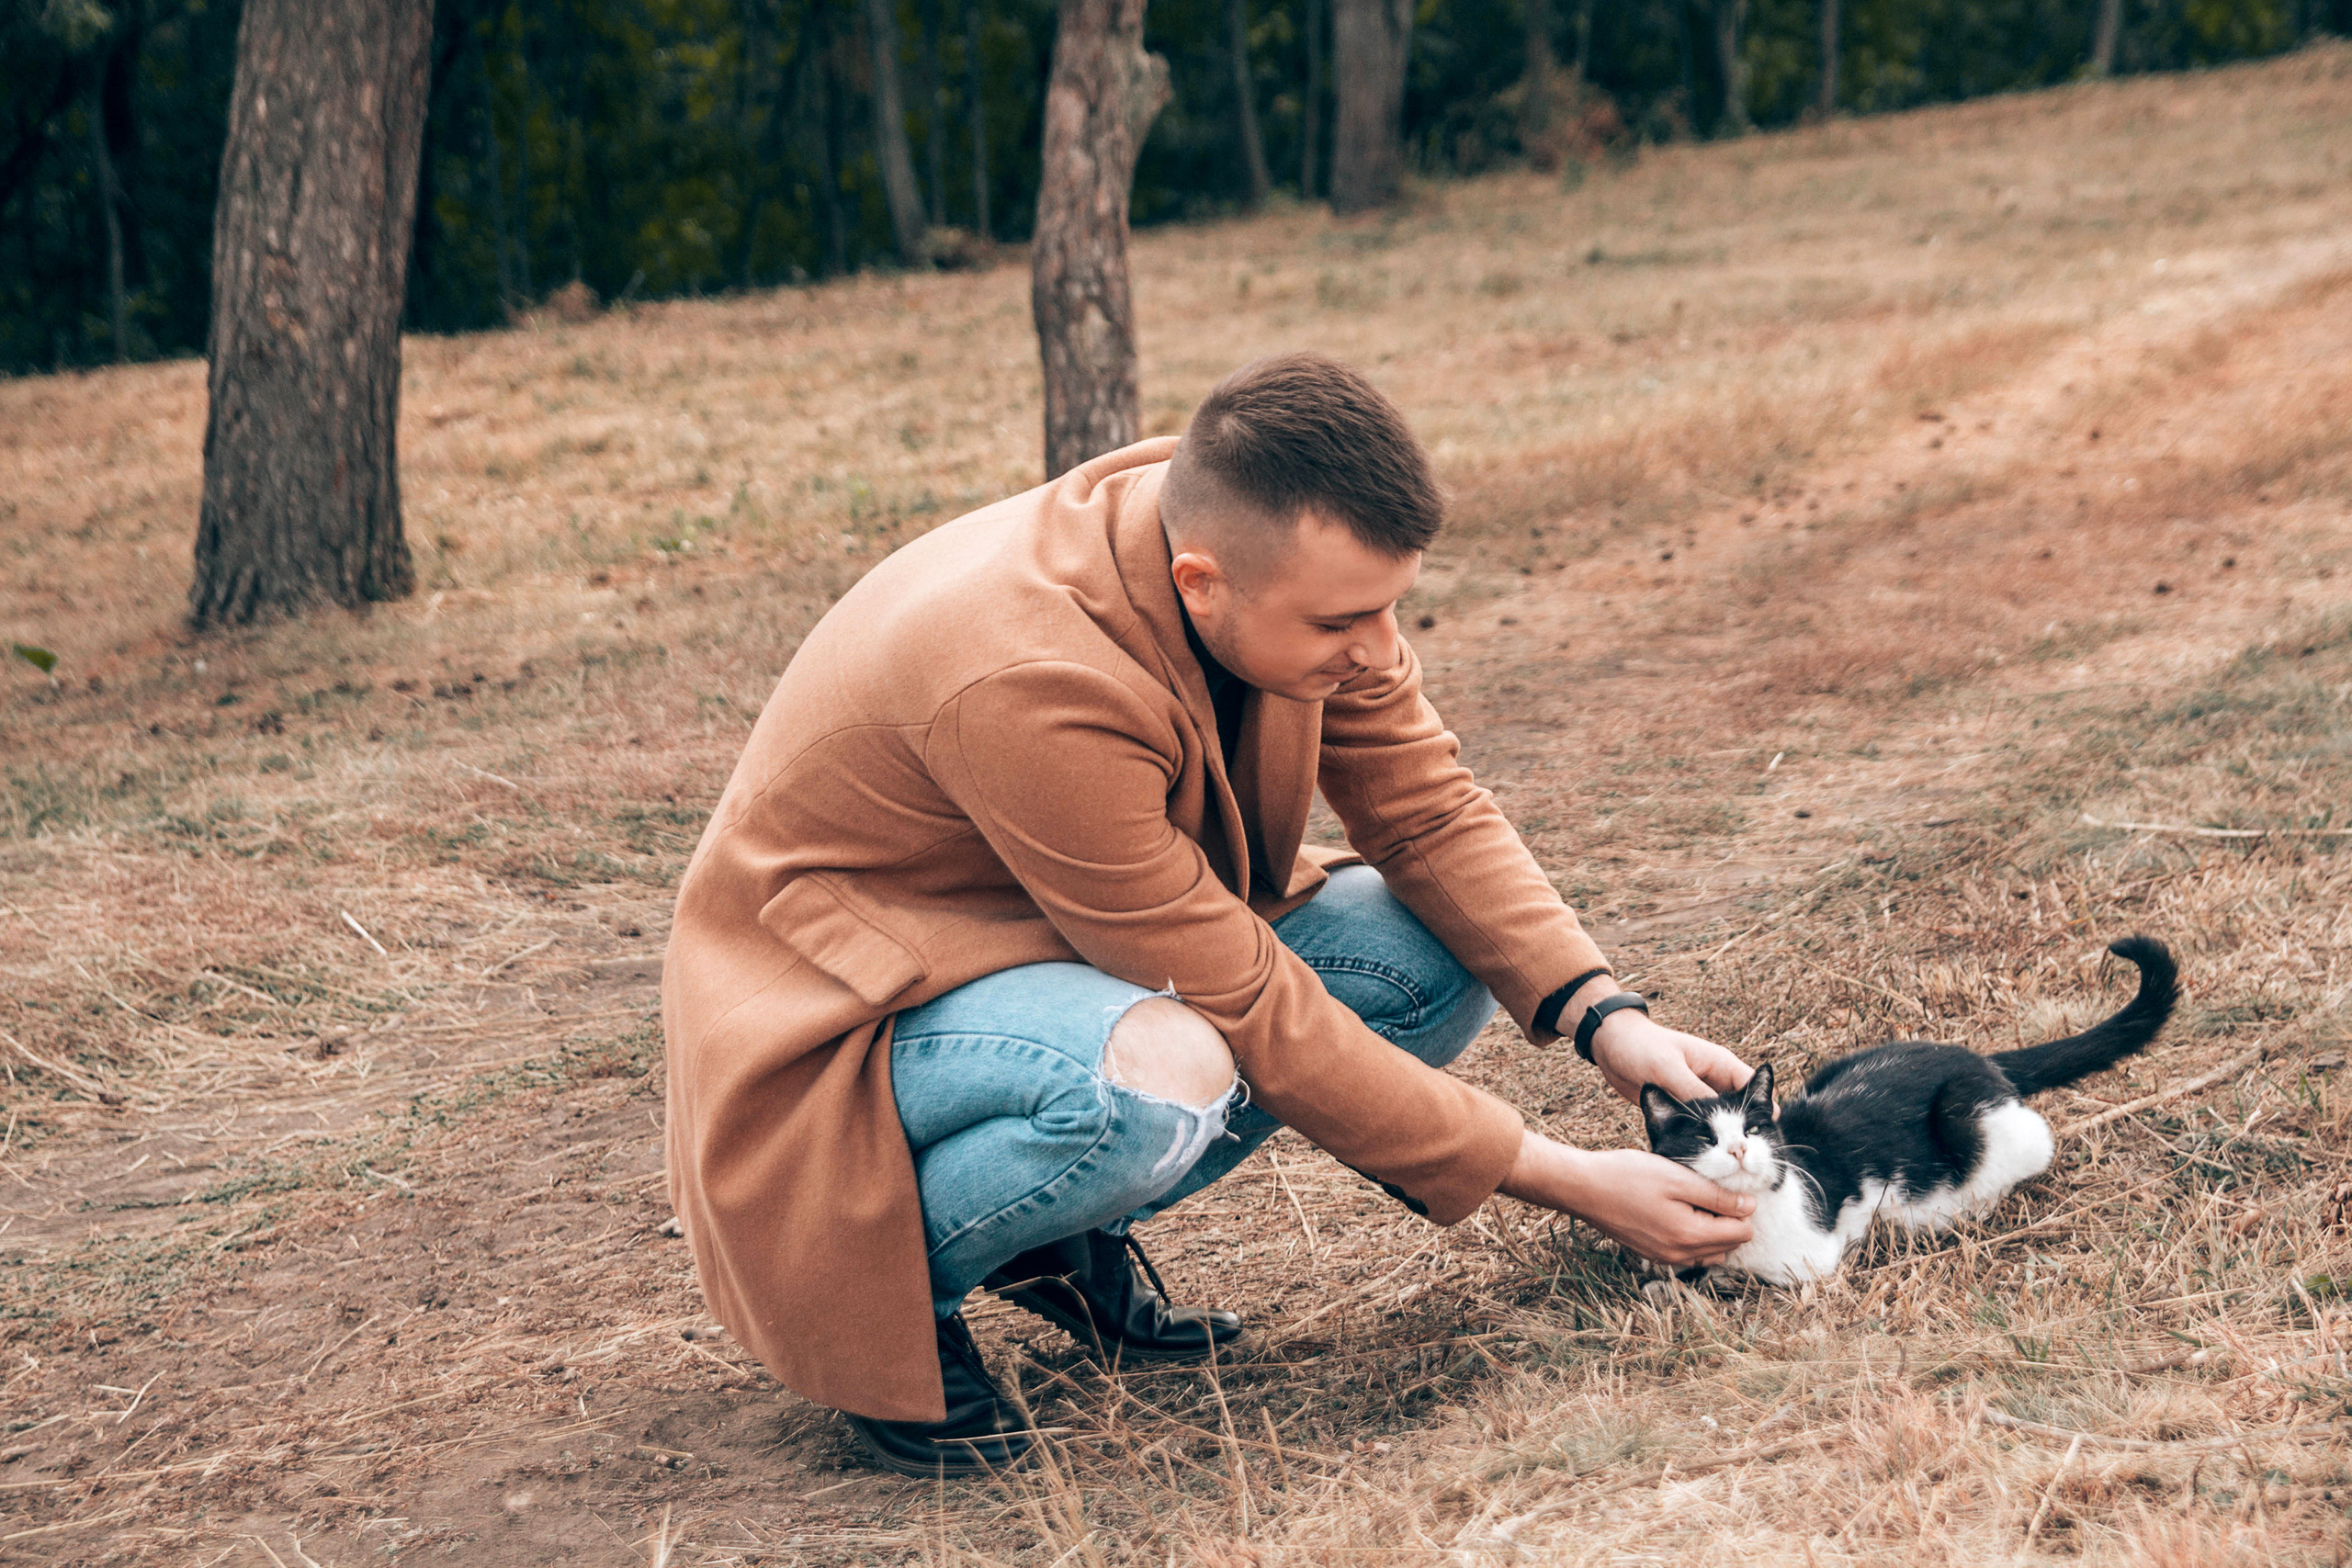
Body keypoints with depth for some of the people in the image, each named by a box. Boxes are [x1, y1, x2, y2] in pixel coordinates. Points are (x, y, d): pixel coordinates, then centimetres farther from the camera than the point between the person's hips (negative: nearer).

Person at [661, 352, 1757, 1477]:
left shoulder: (1282, 556, -15)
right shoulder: (1027, 682, -36)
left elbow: (1429, 808, -4)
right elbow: (1254, 1016, -31)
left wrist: (1606, 1019, -20)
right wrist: (1569, 1183, -27)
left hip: (1093, 939, 8)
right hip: (859, 998, -8)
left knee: (1447, 954, -10)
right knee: (1156, 1079, -39)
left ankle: (1064, 1233, 4)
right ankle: (884, 1289, -8)